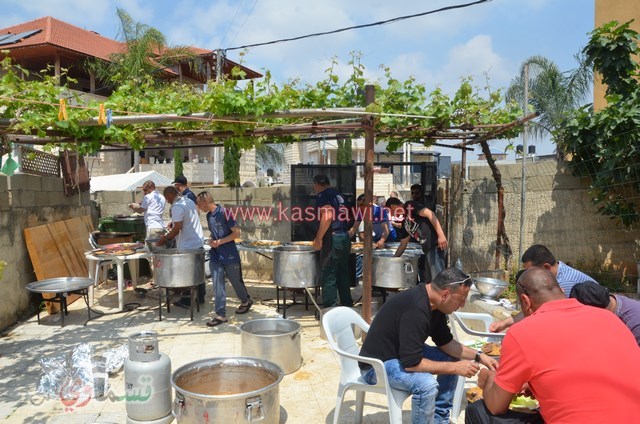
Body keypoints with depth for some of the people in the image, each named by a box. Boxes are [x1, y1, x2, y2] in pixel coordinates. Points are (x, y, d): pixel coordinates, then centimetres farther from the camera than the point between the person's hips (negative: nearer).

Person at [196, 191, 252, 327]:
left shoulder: (224, 213, -17)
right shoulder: (209, 215, 5)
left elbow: (236, 233, -17)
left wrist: (219, 242, -20)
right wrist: (212, 240, -2)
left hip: (230, 256, -6)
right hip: (215, 256, 6)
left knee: (236, 281, 12)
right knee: (217, 285, 0)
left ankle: (246, 301, 38)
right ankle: (220, 314, 4)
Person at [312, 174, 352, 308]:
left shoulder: (322, 195, -8)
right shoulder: (338, 195, 17)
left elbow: (328, 216, -23)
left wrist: (318, 238, -18)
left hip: (333, 239, -8)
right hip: (345, 238, 8)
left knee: (328, 276, -1)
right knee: (343, 274, 16)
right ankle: (347, 306, 23)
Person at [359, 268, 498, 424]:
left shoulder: (434, 303, -3)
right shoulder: (416, 309, -32)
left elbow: (445, 342, 9)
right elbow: (411, 363, -32)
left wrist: (478, 356, 0)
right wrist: (455, 367, -22)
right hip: (378, 363, -10)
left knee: (451, 359, 10)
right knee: (427, 384, -32)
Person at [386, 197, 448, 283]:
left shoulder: (409, 206, 0)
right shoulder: (404, 223, 24)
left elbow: (429, 214, -13)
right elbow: (403, 244, 31)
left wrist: (441, 235, -22)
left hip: (435, 244, -9)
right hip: (427, 249, 10)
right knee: (428, 280, 12)